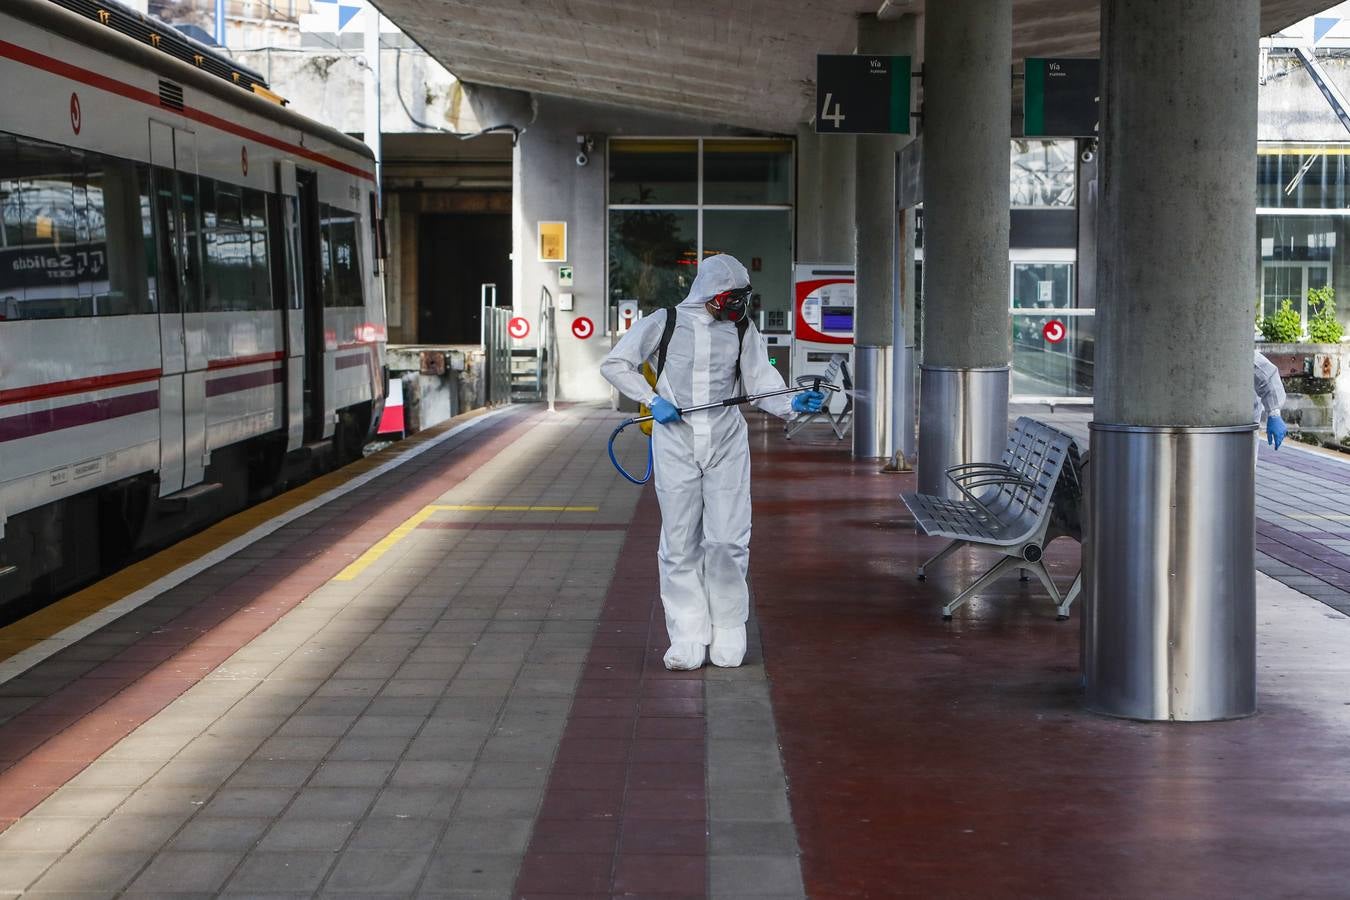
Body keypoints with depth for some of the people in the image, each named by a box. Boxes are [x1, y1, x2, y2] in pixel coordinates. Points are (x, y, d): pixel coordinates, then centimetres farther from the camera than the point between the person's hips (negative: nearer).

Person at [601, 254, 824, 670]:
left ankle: (728, 634, 11)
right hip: (676, 445, -1)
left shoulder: (742, 329, 7)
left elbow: (761, 383, 4)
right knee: (680, 544, 0)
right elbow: (614, 364, 6)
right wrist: (652, 399, -6)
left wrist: (794, 403, -16)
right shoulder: (664, 323, 0)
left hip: (727, 447, 2)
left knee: (728, 541, -2)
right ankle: (688, 639, 6)